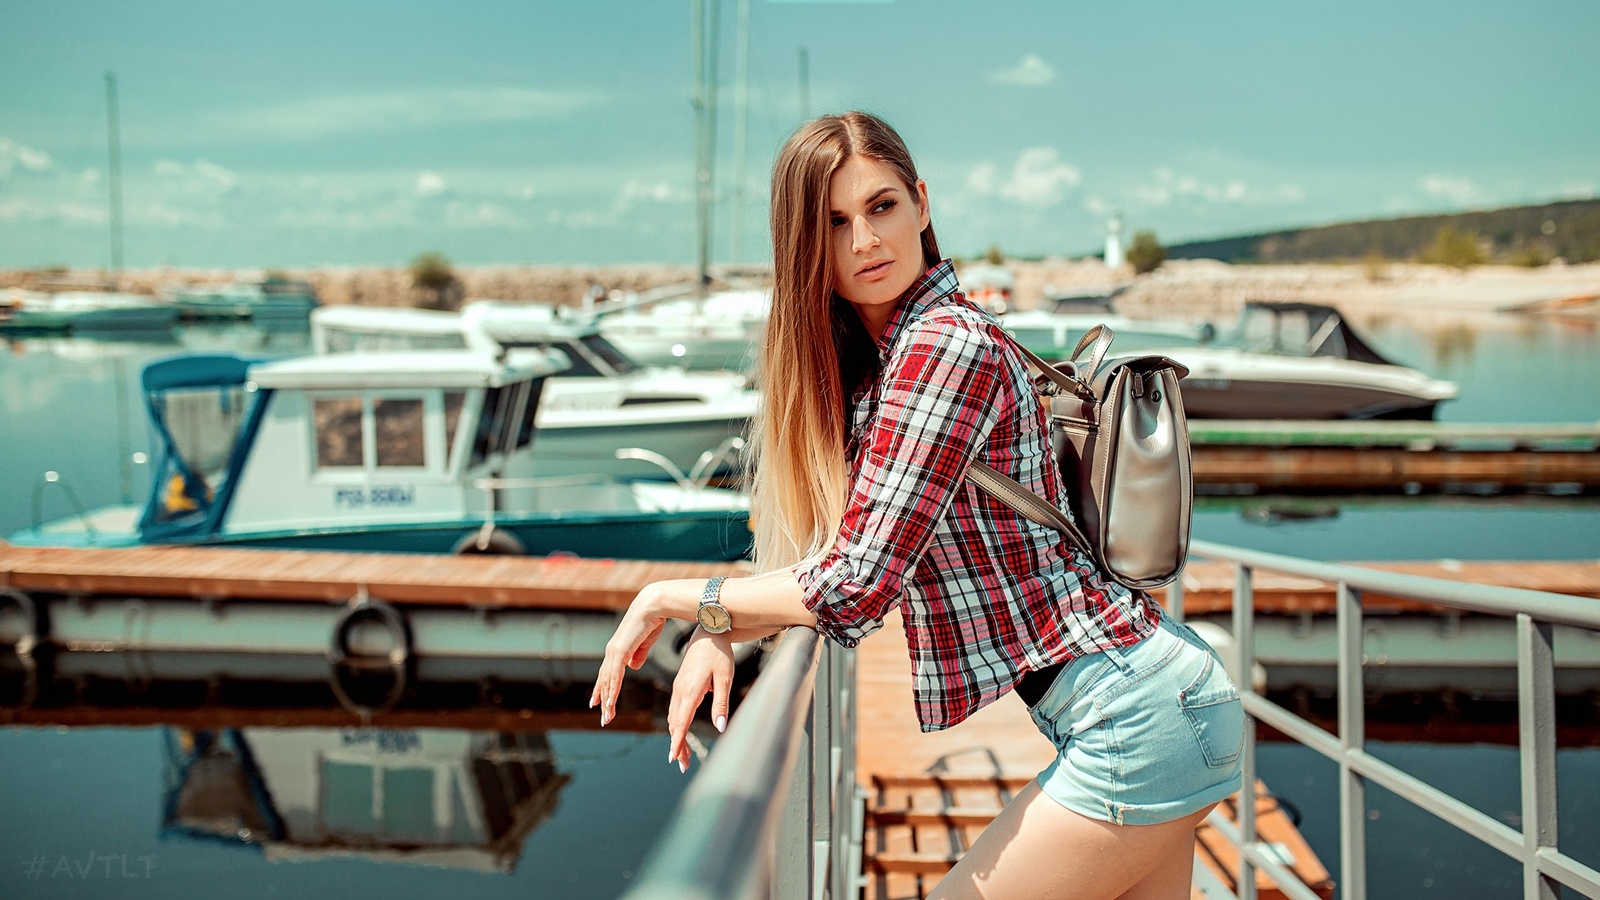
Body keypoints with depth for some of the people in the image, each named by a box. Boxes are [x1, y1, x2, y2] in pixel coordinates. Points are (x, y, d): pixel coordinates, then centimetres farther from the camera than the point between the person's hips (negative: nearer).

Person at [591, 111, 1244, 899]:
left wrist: (675, 596, -8)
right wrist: (718, 633, -4)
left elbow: (858, 587, -21)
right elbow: (850, 548, 12)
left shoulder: (947, 345, -18)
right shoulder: (870, 359, 11)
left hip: (1139, 713, -9)